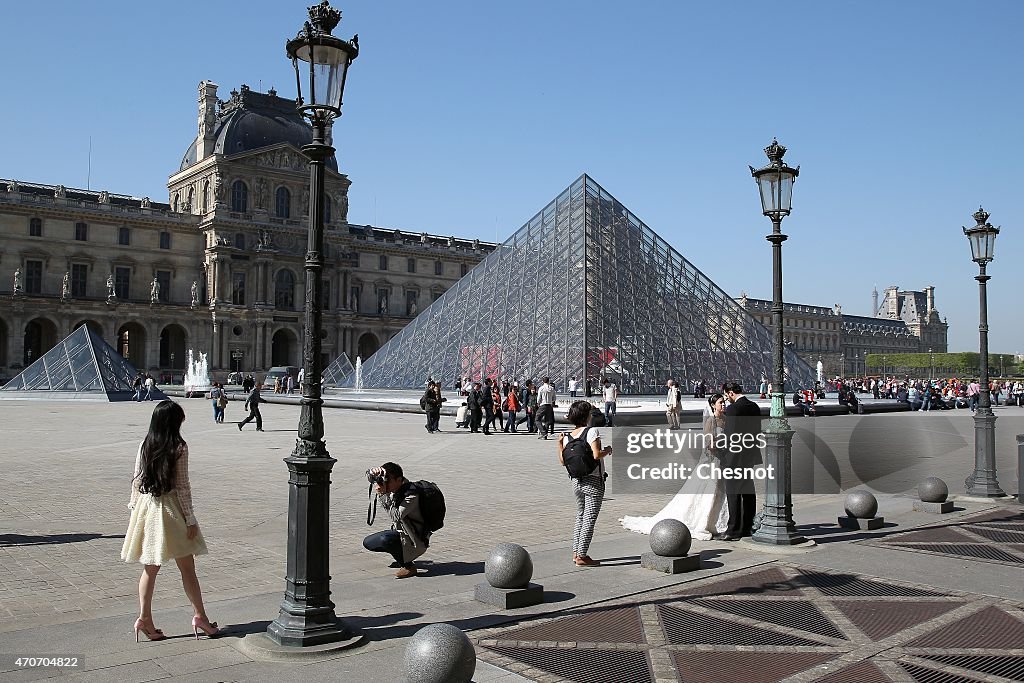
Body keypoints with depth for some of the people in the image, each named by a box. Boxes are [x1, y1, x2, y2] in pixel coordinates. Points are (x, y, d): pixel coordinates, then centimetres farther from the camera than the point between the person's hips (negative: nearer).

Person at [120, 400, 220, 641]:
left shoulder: (144, 446, 2)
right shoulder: (179, 448, -13)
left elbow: (136, 481, 6)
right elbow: (182, 486, -12)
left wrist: (134, 507, 19)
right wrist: (190, 519, -7)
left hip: (145, 507, 5)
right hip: (170, 509, -5)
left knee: (150, 568, 14)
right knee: (187, 568, 6)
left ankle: (145, 618, 15)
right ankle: (200, 616, 13)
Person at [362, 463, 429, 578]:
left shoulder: (411, 495, -28)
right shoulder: (391, 487, -5)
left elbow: (397, 516, -39)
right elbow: (369, 477, 3)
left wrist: (383, 495, -38)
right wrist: (373, 471, -22)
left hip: (416, 540, -9)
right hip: (399, 532, 9)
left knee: (385, 539, -31)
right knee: (367, 542, 11)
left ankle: (408, 565, -10)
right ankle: (401, 556, 19)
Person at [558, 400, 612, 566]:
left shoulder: (568, 436, 3)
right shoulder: (592, 431, -14)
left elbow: (563, 461, 5)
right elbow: (596, 454, -25)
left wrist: (559, 443, 14)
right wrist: (608, 449, -6)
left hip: (576, 481, 7)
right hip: (594, 481, -7)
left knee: (580, 516, 19)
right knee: (589, 519, 0)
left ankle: (576, 552, 23)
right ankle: (582, 557, 2)